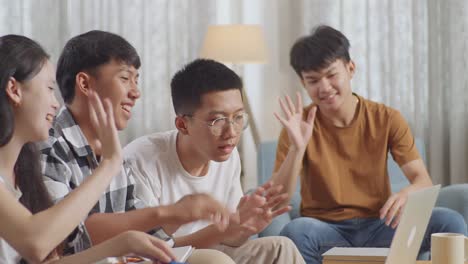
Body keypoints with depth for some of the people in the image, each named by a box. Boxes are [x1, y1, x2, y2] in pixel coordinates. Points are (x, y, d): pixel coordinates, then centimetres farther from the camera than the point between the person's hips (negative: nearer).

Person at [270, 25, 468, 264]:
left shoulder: (386, 119, 1)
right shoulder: (300, 124, -4)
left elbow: (423, 179, -4)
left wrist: (407, 193, -29)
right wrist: (297, 147, -28)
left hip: (379, 226, 1)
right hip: (326, 230, -1)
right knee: (295, 232, -37)